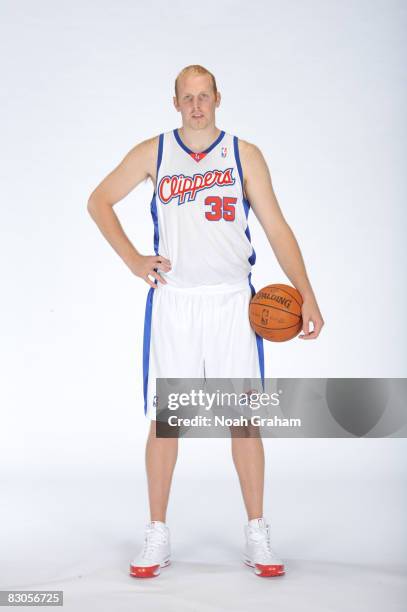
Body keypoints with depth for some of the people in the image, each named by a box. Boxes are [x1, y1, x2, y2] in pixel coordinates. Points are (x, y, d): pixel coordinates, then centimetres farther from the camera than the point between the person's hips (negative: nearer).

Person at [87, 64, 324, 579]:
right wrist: (133, 260, 3)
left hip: (231, 301, 0)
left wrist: (306, 296, -4)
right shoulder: (153, 153, 7)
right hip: (172, 300, 0)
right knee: (164, 417, 2)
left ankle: (256, 535, 13)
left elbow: (277, 228, 4)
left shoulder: (245, 155, 6)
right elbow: (99, 201, 14)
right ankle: (157, 536, 15)